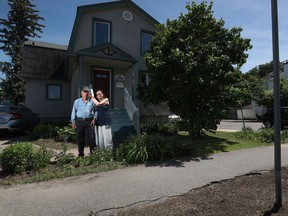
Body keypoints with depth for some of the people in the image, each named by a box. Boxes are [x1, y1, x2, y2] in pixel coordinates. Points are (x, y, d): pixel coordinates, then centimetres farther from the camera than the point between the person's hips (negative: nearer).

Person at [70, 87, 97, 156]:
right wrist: (73, 122, 5)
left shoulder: (92, 101, 7)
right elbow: (74, 111, 9)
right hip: (80, 121, 1)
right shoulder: (77, 101, 8)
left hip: (89, 121, -1)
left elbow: (95, 110, 14)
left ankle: (93, 152, 8)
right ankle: (80, 153, 18)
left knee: (91, 137, -2)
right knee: (80, 138, 7)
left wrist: (94, 118, 1)